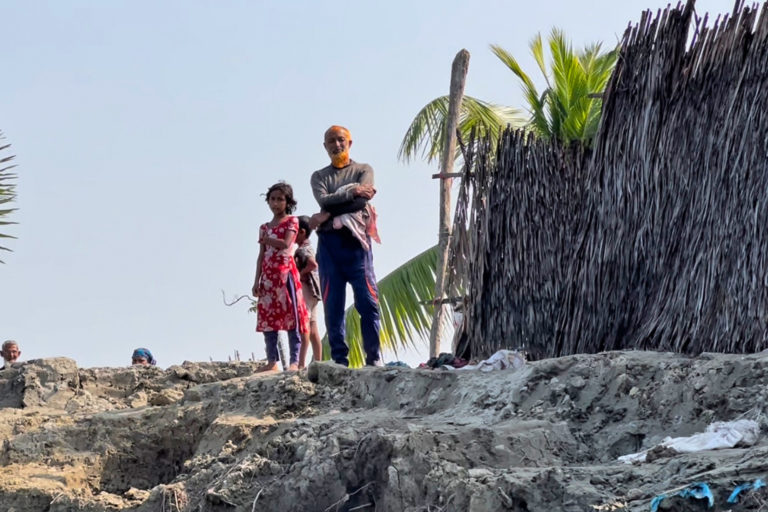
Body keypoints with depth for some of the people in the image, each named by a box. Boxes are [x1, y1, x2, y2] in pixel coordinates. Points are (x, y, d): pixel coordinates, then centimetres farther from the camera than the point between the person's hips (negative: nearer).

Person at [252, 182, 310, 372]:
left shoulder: (291, 221, 4)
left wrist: (268, 240, 3)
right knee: (267, 317, 2)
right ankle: (272, 361, 5)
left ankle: (294, 361, -13)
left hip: (286, 272, -5)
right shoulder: (265, 227, 18)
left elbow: (286, 243, -12)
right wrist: (256, 281, 7)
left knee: (291, 315, -9)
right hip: (268, 276, 6)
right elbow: (261, 256, 14)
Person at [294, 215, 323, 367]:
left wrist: (300, 273, -16)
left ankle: (301, 364, -21)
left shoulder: (302, 249, -12)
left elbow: (313, 264, -29)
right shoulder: (307, 248, 17)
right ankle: (318, 362, 9)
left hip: (304, 290, -10)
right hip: (311, 292, 10)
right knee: (312, 330, 9)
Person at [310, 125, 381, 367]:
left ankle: (374, 358, -7)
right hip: (329, 241, 2)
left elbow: (362, 200, -6)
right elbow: (324, 200, -3)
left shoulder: (363, 170, 13)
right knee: (332, 305, -2)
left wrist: (328, 214, -8)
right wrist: (352, 191, -10)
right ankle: (340, 359, 0)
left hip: (355, 240, -2)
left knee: (368, 301, -9)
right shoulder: (319, 176, 17)